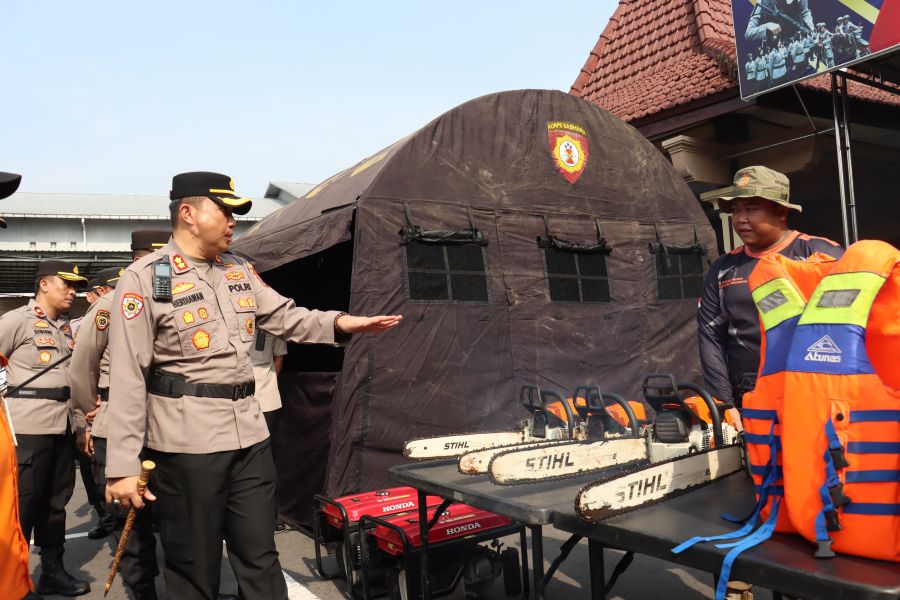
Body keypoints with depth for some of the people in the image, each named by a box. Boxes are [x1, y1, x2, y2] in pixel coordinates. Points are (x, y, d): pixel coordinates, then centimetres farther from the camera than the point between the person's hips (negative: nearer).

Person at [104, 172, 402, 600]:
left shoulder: (240, 271, 11)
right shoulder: (144, 278, -8)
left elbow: (287, 318, 15)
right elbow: (128, 378, -12)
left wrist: (340, 324, -4)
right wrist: (122, 466, -14)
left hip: (250, 435, 6)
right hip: (186, 443, -5)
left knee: (260, 558, 15)